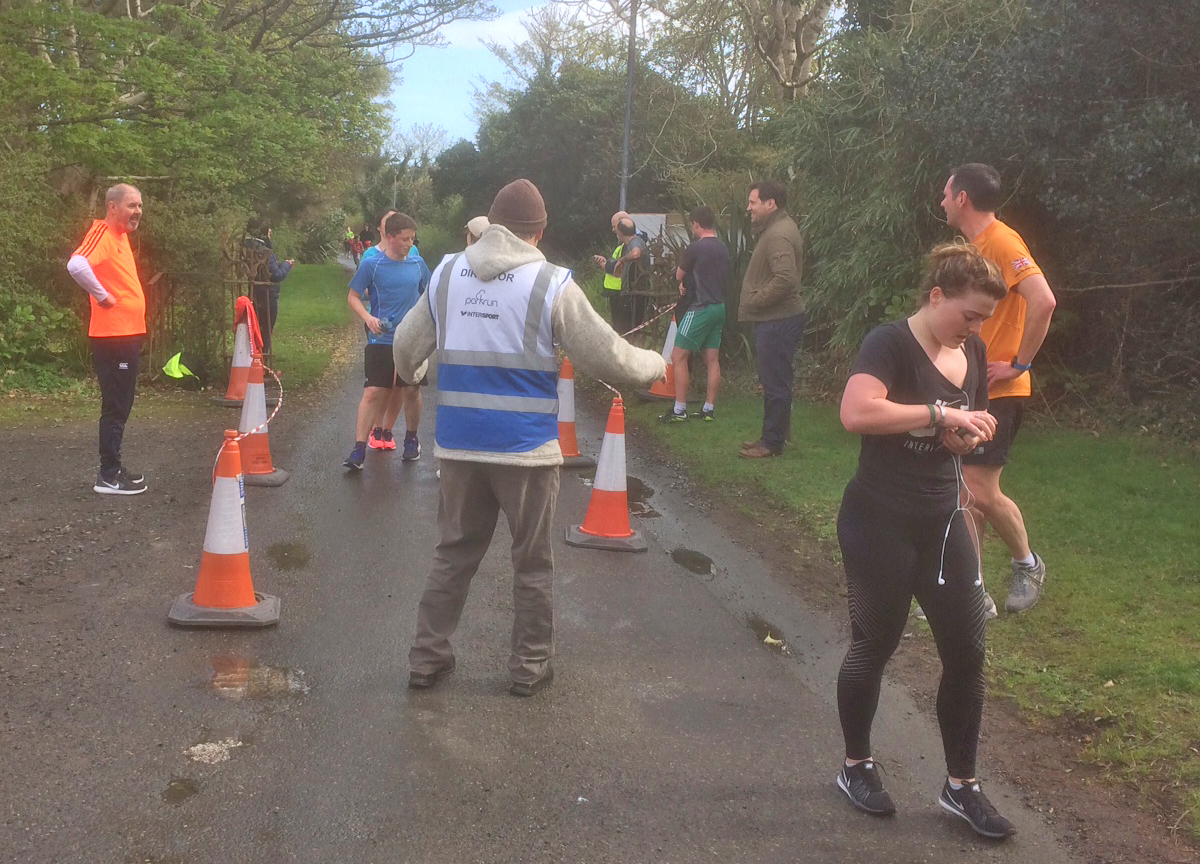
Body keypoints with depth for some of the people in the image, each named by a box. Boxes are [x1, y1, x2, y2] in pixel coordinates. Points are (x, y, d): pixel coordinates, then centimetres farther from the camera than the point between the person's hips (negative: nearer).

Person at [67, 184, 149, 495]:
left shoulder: (120, 235, 15)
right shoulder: (103, 233, -14)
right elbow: (77, 265, -34)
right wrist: (102, 297, -21)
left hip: (127, 334, 10)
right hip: (112, 337, -10)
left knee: (121, 405, 15)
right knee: (116, 406, -5)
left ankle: (113, 468, 23)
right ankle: (109, 476, 1)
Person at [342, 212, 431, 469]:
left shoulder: (418, 265, 4)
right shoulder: (371, 265, -6)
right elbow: (353, 296, -2)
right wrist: (368, 318, -17)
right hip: (381, 340, -3)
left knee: (412, 390, 10)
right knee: (373, 393, -7)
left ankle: (411, 440, 30)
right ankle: (359, 449, -4)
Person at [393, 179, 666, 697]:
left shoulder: (446, 274, 3)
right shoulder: (552, 284, -10)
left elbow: (405, 348, 10)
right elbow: (608, 357, -6)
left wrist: (410, 373, 33)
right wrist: (654, 365, 13)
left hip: (459, 442, 4)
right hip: (526, 446, -4)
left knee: (454, 552, 17)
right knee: (532, 561, 11)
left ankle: (427, 658, 24)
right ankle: (529, 667, 21)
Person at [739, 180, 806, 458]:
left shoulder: (778, 235, -18)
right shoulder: (777, 228, 16)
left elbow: (785, 279, -29)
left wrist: (753, 302, -18)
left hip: (777, 321, -11)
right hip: (775, 318, 11)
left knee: (775, 383, -2)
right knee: (775, 381, 17)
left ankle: (772, 442, 5)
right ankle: (773, 435, 27)